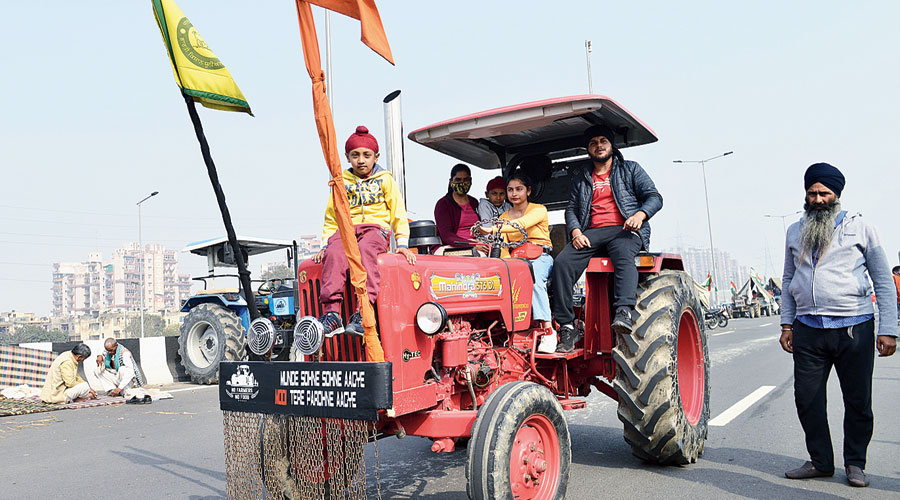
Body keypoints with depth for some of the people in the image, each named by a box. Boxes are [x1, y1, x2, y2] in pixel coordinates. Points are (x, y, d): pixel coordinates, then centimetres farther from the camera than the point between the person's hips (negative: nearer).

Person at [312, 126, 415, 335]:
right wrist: (325, 244, 9)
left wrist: (402, 243, 1)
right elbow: (331, 218, 22)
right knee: (334, 254, -33)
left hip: (376, 227, -2)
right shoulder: (342, 182, 19)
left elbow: (398, 213, 13)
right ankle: (332, 313, -40)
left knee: (366, 251, -38)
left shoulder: (385, 180, 15)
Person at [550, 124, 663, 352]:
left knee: (623, 254, -39)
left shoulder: (630, 169, 17)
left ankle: (624, 312, -56)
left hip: (624, 230, -2)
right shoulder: (580, 177, 24)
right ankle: (567, 327, -28)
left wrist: (640, 214, -15)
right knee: (562, 262, -26)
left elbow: (654, 197, 7)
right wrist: (576, 231, -6)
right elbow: (571, 208, 16)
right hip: (591, 233, 2)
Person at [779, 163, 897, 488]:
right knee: (807, 399, 4)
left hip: (854, 328, -2)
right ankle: (820, 462, 20)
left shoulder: (859, 227, 3)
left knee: (858, 401, 6)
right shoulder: (795, 232, 12)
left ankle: (855, 463, 23)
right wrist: (787, 323, 11)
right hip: (808, 330, 3)